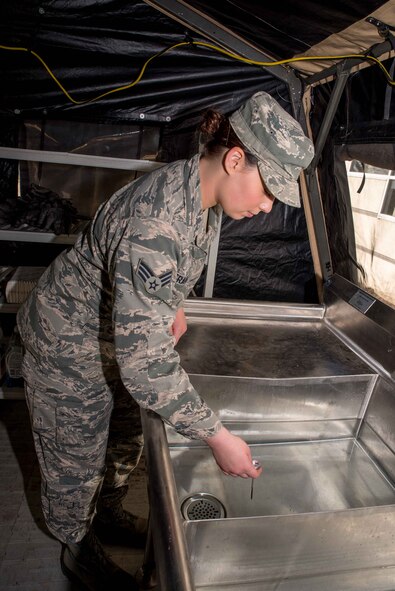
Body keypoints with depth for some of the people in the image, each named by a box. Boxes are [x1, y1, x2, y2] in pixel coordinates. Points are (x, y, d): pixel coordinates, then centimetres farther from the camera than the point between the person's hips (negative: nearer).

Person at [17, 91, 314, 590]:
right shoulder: (155, 223, -40)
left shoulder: (202, 195, -10)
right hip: (70, 344, -8)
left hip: (119, 330, 8)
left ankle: (108, 514, 54)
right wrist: (216, 437, -31)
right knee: (77, 462, 15)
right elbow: (144, 361, -38)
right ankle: (79, 550, 45)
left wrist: (172, 303, -1)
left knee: (125, 441, 25)